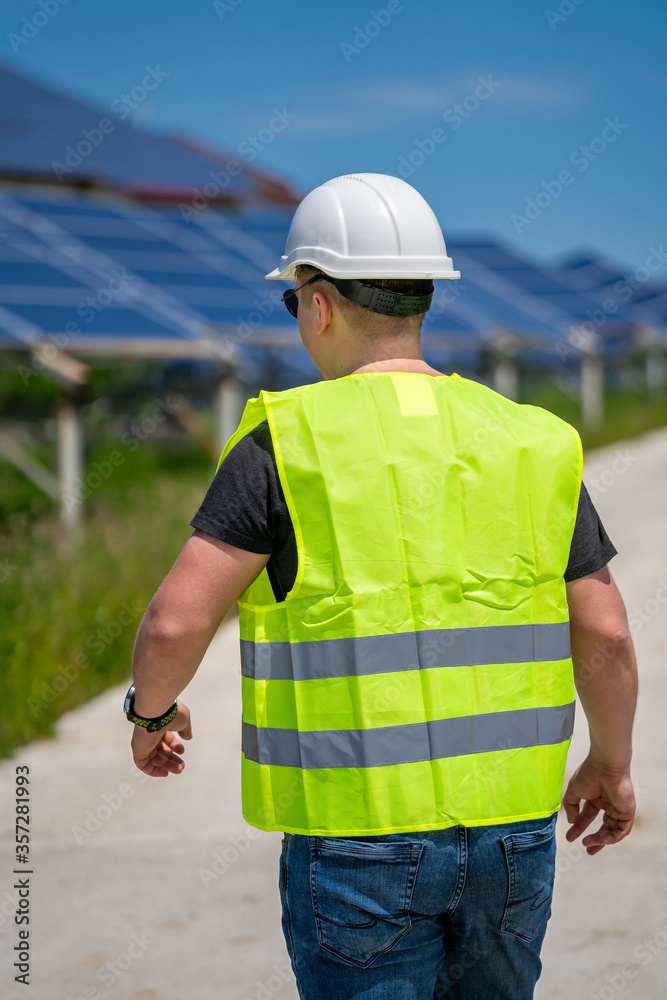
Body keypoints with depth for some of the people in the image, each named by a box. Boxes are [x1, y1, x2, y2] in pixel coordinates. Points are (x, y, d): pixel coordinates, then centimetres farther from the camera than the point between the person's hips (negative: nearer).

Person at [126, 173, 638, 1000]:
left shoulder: (289, 443, -8)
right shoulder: (526, 443, 3)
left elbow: (175, 625, -12)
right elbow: (605, 634, 3)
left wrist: (151, 713, 9)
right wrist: (613, 762, 20)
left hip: (359, 840, -4)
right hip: (509, 829, 4)